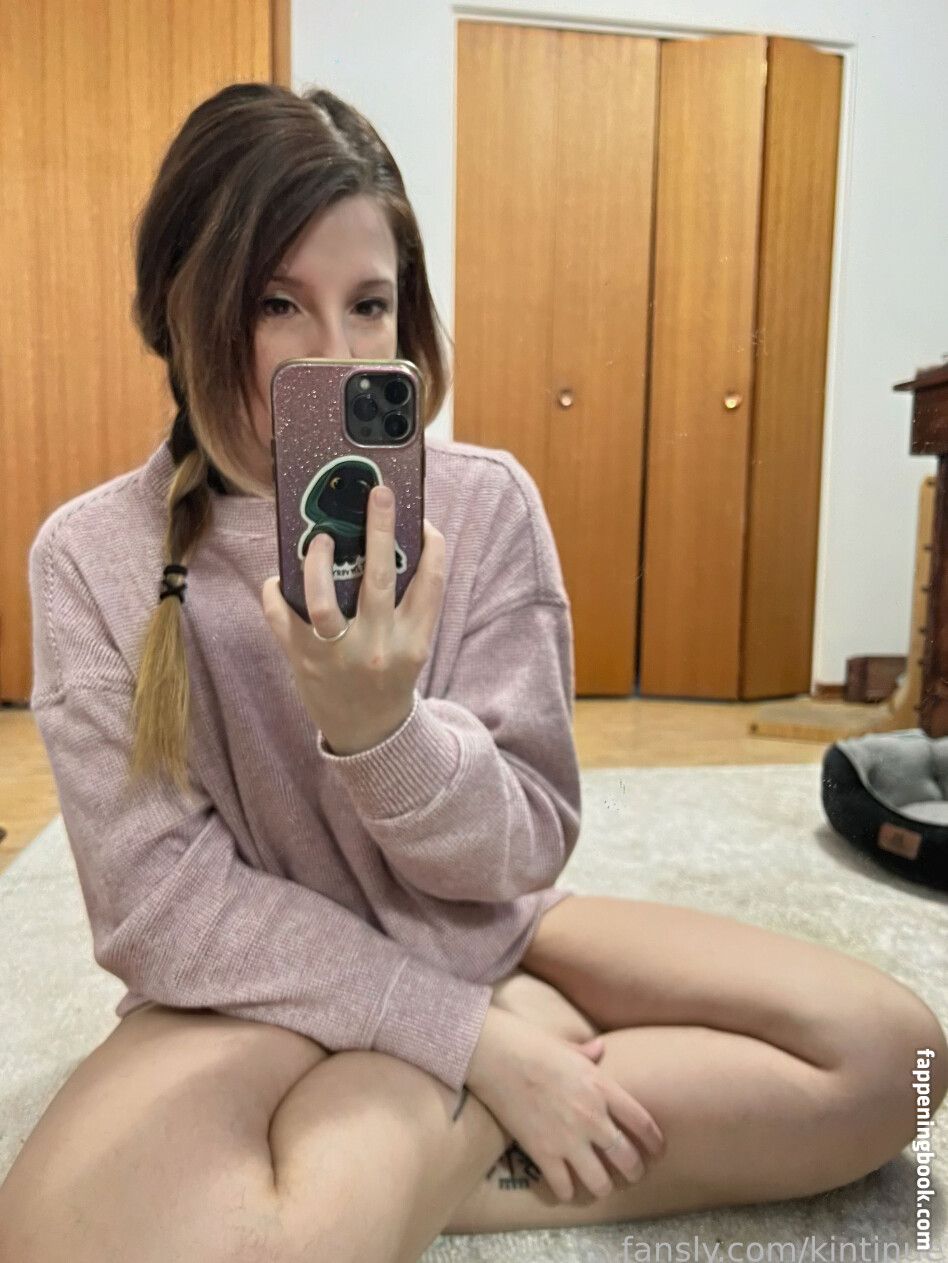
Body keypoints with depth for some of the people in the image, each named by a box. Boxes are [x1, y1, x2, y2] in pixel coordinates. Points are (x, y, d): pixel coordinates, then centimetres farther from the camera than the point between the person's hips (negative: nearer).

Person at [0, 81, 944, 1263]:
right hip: (258, 987, -1)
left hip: (481, 936, 3)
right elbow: (162, 903, -12)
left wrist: (379, 726, -32)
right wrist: (476, 1034, -17)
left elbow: (521, 853, -10)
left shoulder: (483, 503, -10)